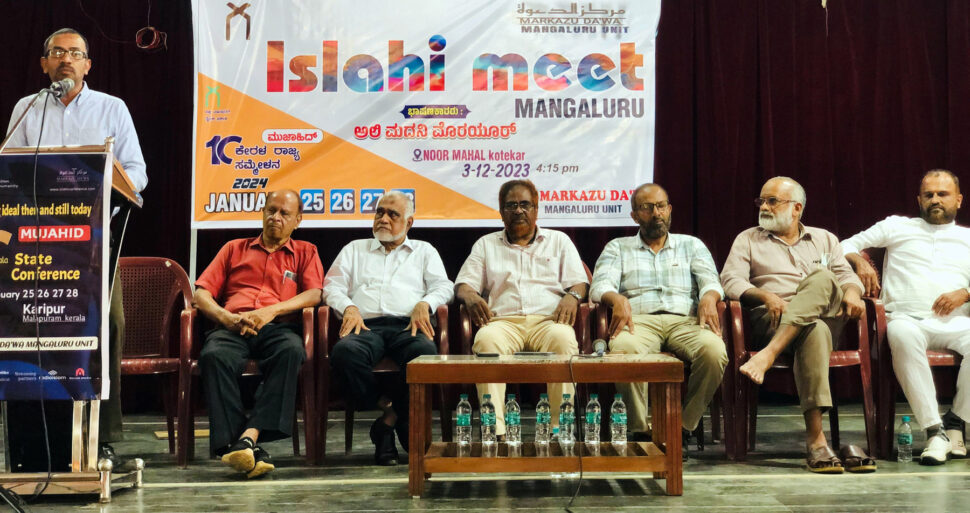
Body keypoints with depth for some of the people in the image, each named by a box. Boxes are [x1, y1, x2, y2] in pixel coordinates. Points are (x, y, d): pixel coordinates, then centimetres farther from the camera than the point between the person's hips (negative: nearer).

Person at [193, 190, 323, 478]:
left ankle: (249, 437, -47)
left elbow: (315, 294, 6)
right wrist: (226, 318, -2)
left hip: (278, 328, -1)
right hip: (232, 329, 1)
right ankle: (236, 446, -44)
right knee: (214, 356, -36)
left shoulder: (305, 253, 26)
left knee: (291, 351, -39)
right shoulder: (234, 249, 30)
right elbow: (201, 294, 19)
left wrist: (271, 311, -9)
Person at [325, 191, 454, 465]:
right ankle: (387, 409, -22)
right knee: (345, 352, -38)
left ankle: (388, 422, -25)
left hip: (407, 326, 0)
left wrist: (424, 304, -7)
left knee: (426, 352, -39)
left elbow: (443, 286, 15)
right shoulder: (354, 249, 31)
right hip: (367, 325, 1)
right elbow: (332, 286, 18)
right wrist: (349, 307, -4)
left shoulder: (424, 251, 29)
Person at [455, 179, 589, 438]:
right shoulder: (486, 244, 24)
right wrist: (470, 296, -9)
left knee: (564, 339, -36)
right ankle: (495, 432, -40)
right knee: (486, 340, -36)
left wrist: (572, 297, -9)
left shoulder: (559, 240, 24)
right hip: (503, 321, 0)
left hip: (547, 319, 0)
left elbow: (578, 282, 15)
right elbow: (463, 283, 16)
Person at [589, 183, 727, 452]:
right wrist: (617, 299, -18)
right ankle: (640, 431, -26)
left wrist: (709, 297, -15)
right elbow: (601, 285, 6)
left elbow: (710, 280, 11)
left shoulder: (691, 245, 27)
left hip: (685, 321, 1)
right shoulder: (618, 248, 24)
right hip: (639, 320, -1)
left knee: (714, 349, -34)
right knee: (624, 348, -39)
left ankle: (683, 428, -21)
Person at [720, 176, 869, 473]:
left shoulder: (825, 240, 28)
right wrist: (765, 296, -14)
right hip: (770, 323, -2)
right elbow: (730, 281, 5)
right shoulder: (747, 240, 21)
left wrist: (852, 292, -10)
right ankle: (815, 437, -46)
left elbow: (847, 275, 16)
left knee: (821, 278, -33)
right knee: (815, 331, -38)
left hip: (826, 317, 2)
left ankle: (770, 353, -45)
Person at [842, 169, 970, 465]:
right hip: (906, 317, -1)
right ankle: (935, 430, -38)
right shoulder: (898, 226, 22)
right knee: (903, 335, -40)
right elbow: (846, 246, 20)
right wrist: (859, 261, -2)